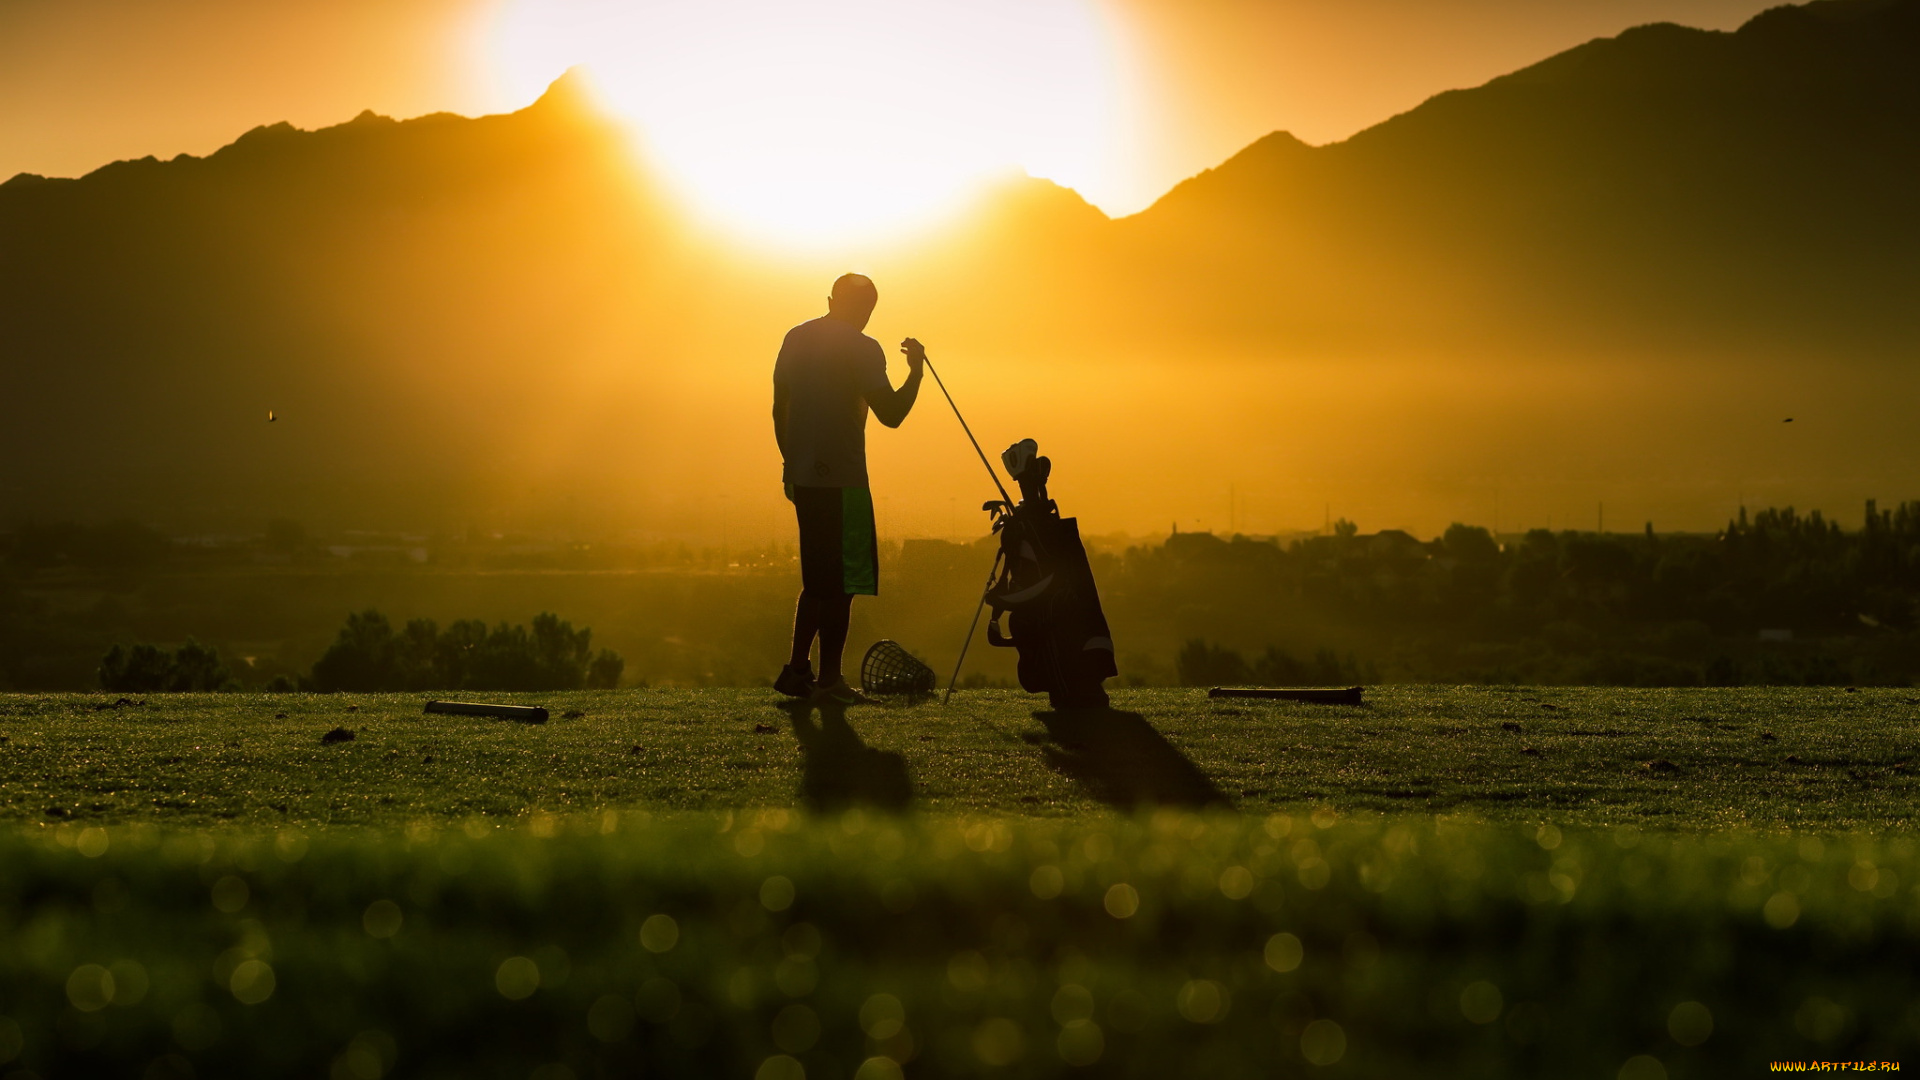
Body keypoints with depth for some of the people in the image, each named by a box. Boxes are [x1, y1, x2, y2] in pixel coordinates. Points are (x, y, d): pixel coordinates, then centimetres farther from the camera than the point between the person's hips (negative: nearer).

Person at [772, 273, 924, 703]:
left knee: (818, 578, 17)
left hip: (802, 475, 7)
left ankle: (797, 670, 16)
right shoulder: (862, 349, -9)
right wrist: (916, 369, -1)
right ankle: (829, 678, -1)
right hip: (841, 478, -7)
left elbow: (779, 408, 15)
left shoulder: (795, 339, 11)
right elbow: (890, 413, -14)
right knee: (840, 581, -1)